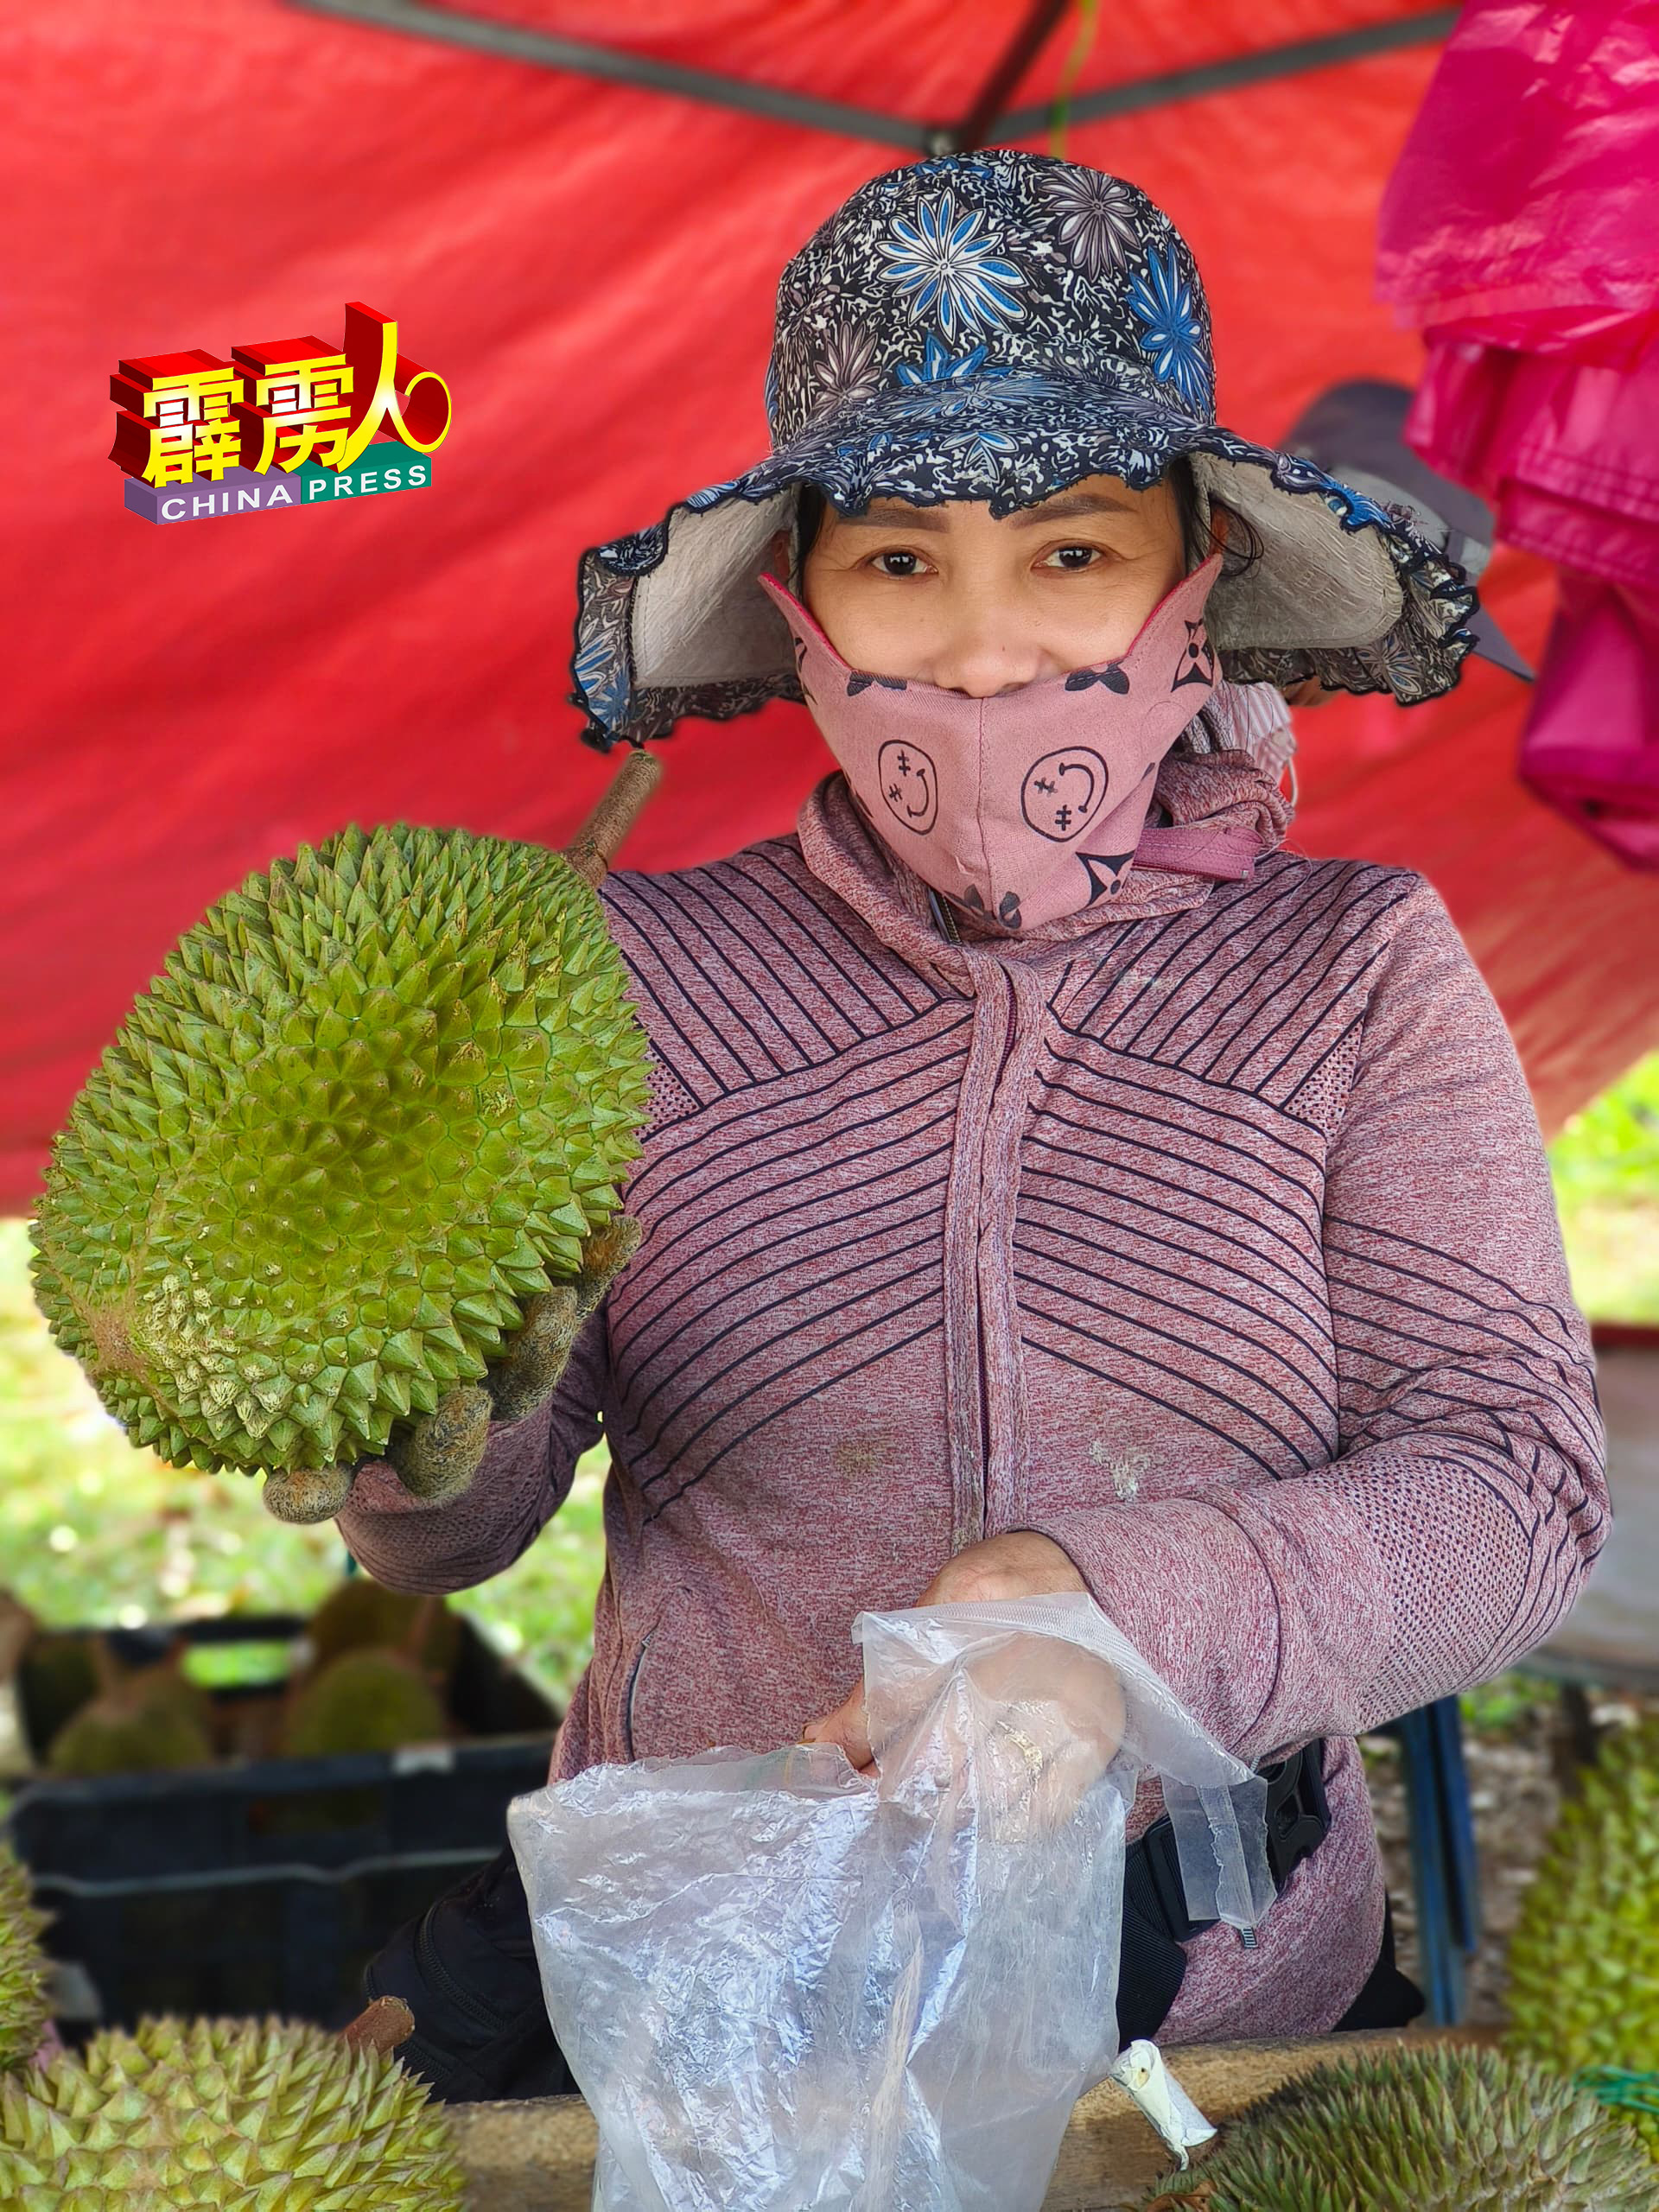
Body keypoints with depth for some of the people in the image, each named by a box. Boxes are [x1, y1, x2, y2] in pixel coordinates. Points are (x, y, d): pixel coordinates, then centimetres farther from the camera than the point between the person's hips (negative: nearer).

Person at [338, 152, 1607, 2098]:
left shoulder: (1359, 973, 1)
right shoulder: (641, 976, 0)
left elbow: (1512, 1474, -6)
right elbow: (442, 1534, -1)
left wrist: (1134, 1604, -24)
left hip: (1220, 1995, 0)